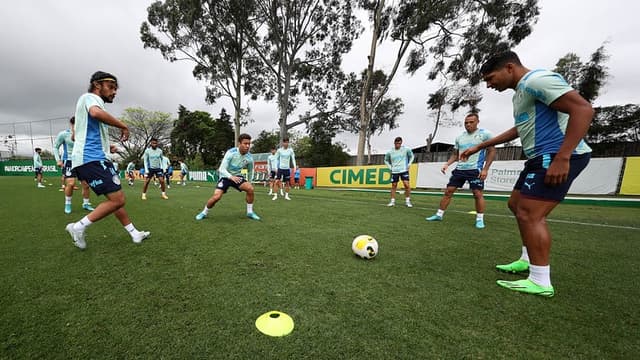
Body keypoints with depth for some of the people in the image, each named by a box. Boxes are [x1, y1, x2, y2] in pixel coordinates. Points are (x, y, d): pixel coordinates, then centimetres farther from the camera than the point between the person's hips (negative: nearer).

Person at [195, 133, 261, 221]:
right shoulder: (231, 152, -24)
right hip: (226, 176, -3)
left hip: (237, 176, 3)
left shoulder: (249, 157, -12)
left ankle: (250, 212, -5)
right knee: (216, 196, -19)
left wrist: (249, 182, 10)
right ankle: (204, 212, 12)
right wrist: (231, 177, -43)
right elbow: (222, 169, -26)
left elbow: (250, 171, 9)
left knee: (250, 188, -22)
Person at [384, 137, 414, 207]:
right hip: (394, 171, 2)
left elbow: (411, 156, 14)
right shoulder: (390, 152, 0)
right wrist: (390, 167, 5)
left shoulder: (406, 149, -3)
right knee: (394, 186, 6)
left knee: (407, 184, -12)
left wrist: (408, 165, 3)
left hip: (404, 170, -1)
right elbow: (386, 160, 16)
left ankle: (407, 201, 2)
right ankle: (392, 201, 17)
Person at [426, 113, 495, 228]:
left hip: (475, 170, -4)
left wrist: (485, 169, -12)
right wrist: (447, 164, 3)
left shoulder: (485, 134, -3)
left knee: (477, 194, -4)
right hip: (459, 169, 5)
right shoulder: (459, 137, 11)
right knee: (448, 191, 2)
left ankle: (480, 219, 13)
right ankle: (439, 215, 10)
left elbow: (492, 151, -4)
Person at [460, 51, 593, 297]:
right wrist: (480, 146, 30)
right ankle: (528, 260, 26)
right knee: (517, 205, 17)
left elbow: (583, 109, -22)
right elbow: (520, 128, 32)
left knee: (529, 215, -13)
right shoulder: (521, 91, 20)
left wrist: (562, 158, -28)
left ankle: (540, 282, -2)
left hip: (558, 157, -11)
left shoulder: (536, 80, -12)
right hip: (541, 157, 11)